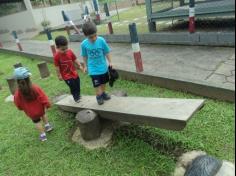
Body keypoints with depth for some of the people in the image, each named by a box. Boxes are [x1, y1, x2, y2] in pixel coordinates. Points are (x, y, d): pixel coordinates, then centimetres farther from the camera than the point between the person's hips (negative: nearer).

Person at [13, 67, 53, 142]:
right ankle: (47, 125, 46)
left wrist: (22, 108, 15)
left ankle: (43, 135, 31)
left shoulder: (17, 93, -24)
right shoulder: (35, 88, -28)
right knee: (43, 114, 33)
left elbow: (18, 104, -7)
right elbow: (43, 97, -18)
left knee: (37, 121, 21)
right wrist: (47, 104, -1)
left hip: (31, 112, 0)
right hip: (40, 108, 0)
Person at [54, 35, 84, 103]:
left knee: (78, 84, 18)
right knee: (73, 87, 1)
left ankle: (78, 95, 42)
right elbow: (57, 67, -14)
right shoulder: (57, 56, -21)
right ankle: (76, 97, 26)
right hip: (66, 76, -5)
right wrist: (59, 75, -9)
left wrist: (80, 66, -4)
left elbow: (75, 59, 2)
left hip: (74, 73, 5)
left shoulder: (70, 51, -10)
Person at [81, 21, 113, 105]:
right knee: (97, 84, 2)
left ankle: (103, 93, 42)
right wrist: (85, 66, 8)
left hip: (103, 66, 2)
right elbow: (84, 56, 0)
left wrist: (110, 62, -3)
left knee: (104, 82, 19)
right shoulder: (84, 44, -15)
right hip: (93, 68, -1)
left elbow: (107, 52, -6)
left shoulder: (101, 40, -18)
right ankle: (99, 96, 26)